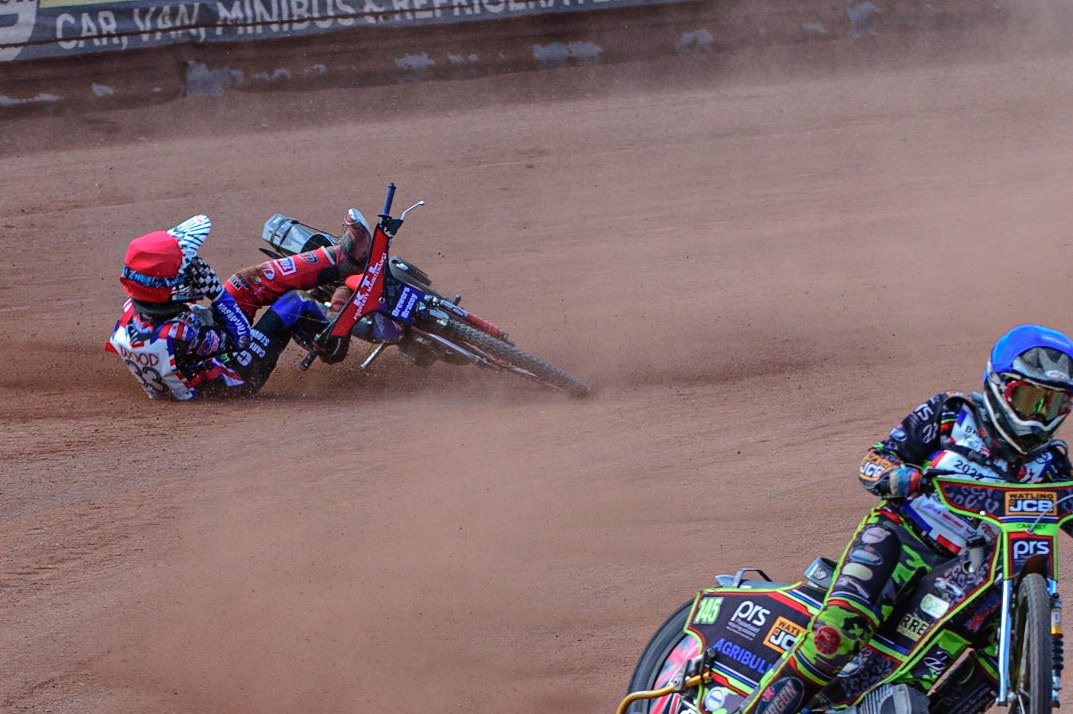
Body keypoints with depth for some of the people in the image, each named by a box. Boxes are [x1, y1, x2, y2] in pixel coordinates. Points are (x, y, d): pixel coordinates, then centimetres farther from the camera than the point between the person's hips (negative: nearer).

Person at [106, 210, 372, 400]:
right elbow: (241, 337, -27)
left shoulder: (132, 310, -23)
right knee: (295, 303, -8)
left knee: (252, 280, 8)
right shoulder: (178, 333, -43)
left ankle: (337, 257, 22)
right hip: (239, 377, -8)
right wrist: (216, 292, -26)